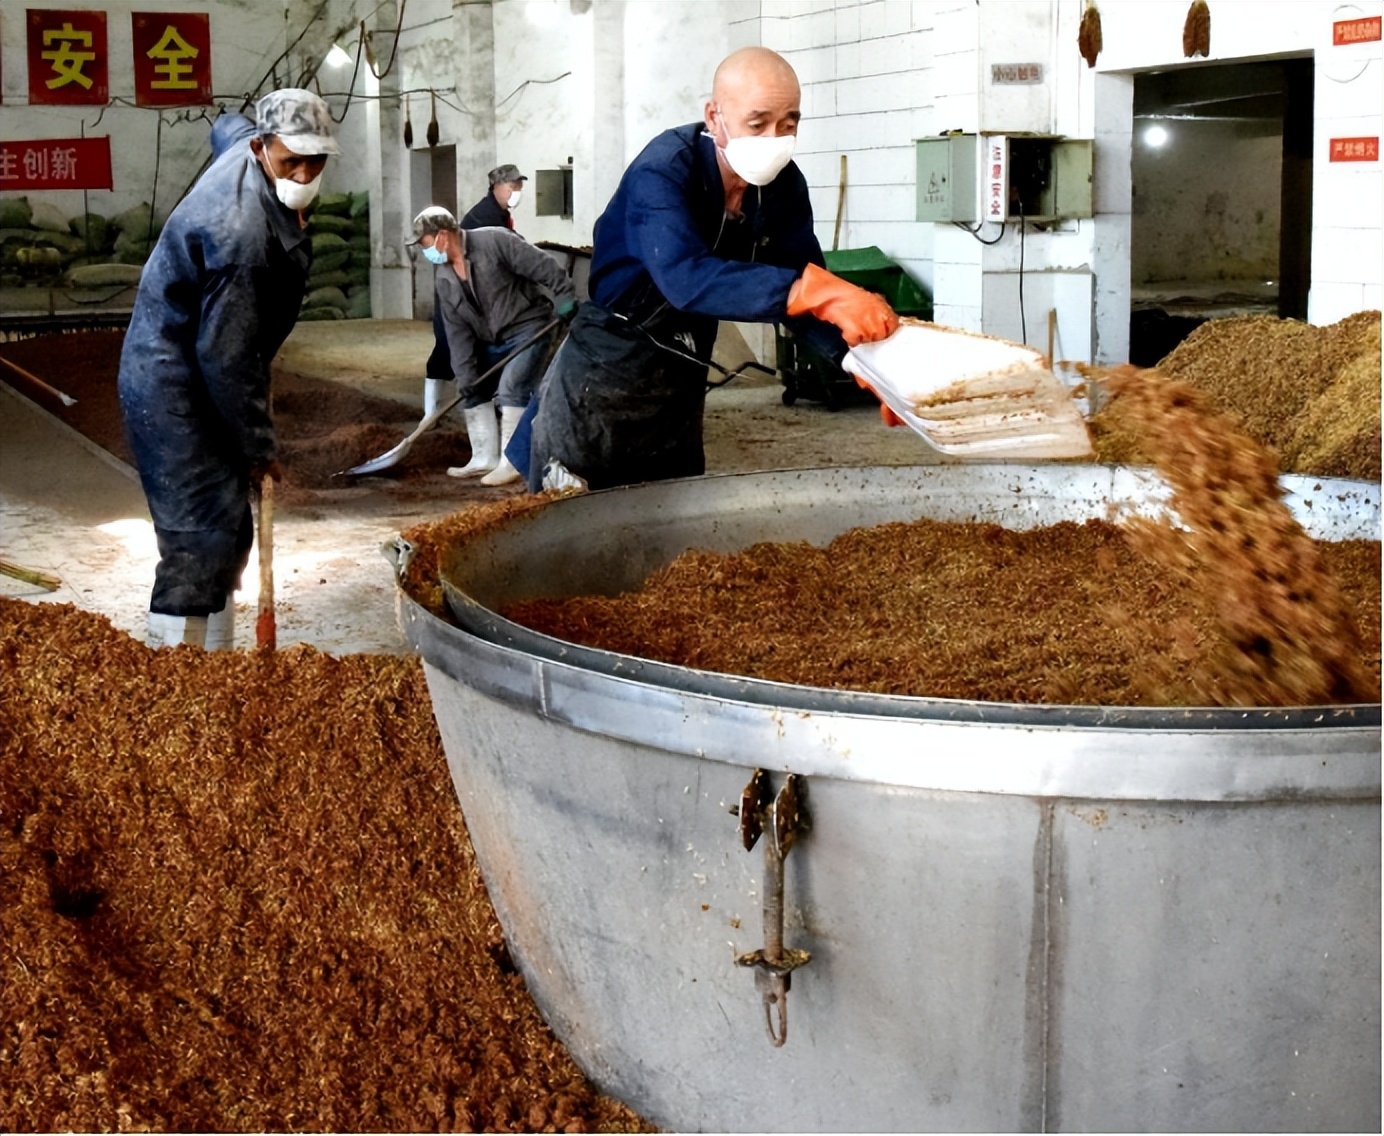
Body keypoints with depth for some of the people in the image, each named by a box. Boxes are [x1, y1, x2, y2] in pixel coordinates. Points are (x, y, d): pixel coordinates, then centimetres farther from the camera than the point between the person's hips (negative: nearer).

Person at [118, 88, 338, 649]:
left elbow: (226, 126, 29)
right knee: (199, 543, -15)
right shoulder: (241, 232, -30)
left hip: (197, 380, 11)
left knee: (230, 535, 14)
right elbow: (226, 355, -27)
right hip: (174, 390, -11)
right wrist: (258, 446, -17)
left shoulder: (247, 143, 0)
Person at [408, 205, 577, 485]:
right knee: (473, 389, 9)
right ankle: (484, 458, 18)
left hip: (529, 328, -8)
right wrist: (465, 375, -6)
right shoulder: (444, 280, 2)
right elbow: (457, 332, 1)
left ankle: (512, 462, -13)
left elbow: (543, 266, -20)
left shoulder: (495, 242, -20)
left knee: (512, 388, -20)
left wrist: (565, 297, -26)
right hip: (492, 341, 8)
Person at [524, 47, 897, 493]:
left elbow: (801, 294, -8)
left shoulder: (783, 185, -7)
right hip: (603, 377, -6)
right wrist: (813, 290, -53)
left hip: (681, 384, 6)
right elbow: (687, 279, -43)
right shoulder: (662, 171, -26)